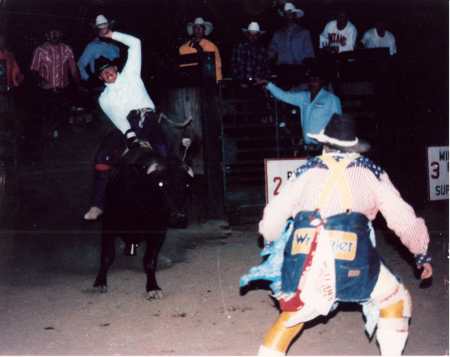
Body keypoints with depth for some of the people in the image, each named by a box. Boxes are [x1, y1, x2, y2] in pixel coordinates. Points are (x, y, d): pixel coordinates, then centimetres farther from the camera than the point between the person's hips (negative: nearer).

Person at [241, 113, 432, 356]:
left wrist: (272, 243, 42)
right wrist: (422, 254, 32)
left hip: (303, 257, 2)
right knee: (395, 299, 21)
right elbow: (402, 217, 19)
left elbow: (273, 217, 21)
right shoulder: (370, 171, 18)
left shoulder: (308, 170, 20)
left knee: (290, 317, 22)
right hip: (350, 258, -2)